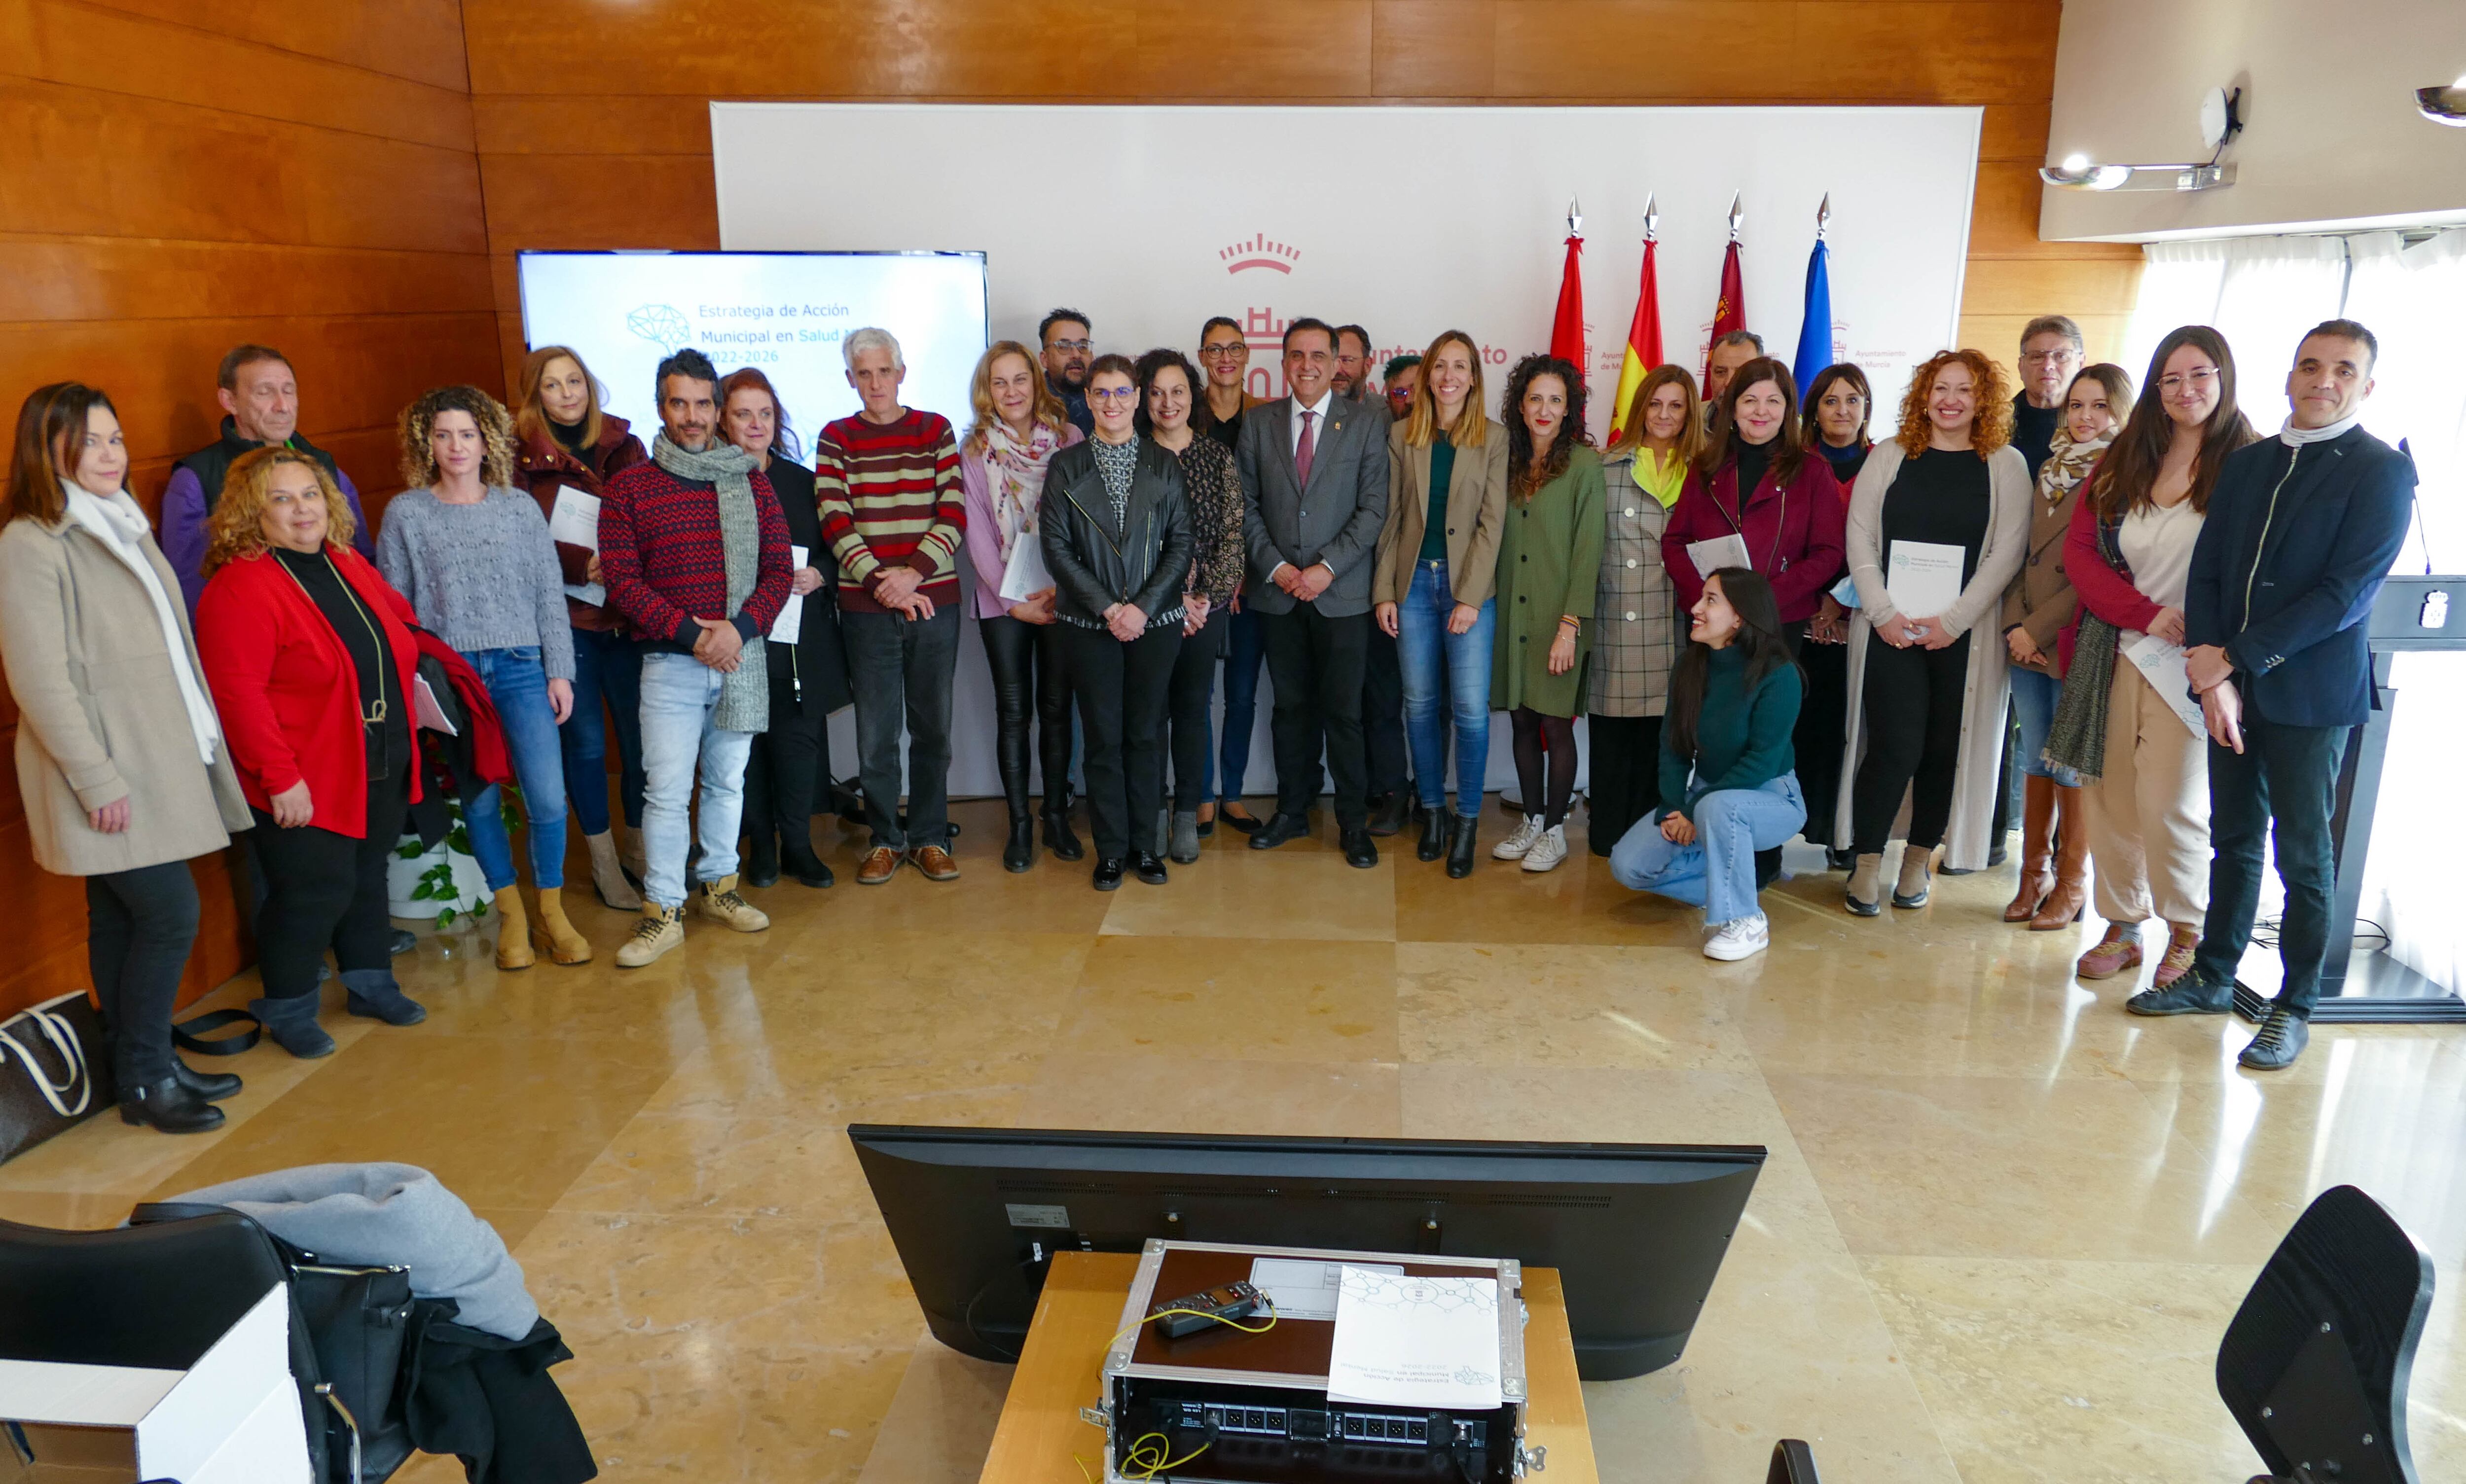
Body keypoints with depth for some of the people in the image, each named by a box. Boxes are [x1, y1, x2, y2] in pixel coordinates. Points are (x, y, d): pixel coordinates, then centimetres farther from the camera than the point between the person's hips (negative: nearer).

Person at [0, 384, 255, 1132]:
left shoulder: (122, 526, 15)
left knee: (123, 920, 14)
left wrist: (201, 741, 16)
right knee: (171, 914, -7)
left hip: (159, 761, 8)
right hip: (110, 773, -8)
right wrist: (100, 782, -19)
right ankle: (144, 1080, 6)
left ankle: (147, 1063, 21)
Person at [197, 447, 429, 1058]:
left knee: (368, 876, 18)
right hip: (305, 785, -7)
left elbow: (400, 630, 23)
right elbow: (238, 693, -22)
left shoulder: (350, 567, 9)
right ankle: (287, 1008, 19)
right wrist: (281, 777, -23)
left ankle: (369, 981, 36)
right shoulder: (238, 589, -17)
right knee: (315, 891, -1)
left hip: (381, 769, 8)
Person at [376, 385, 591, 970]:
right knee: (479, 800, 5)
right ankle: (511, 914, 22)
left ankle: (551, 913, 12)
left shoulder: (519, 507, 7)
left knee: (547, 796, -8)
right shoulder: (405, 514, 4)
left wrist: (559, 671, 2)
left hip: (520, 668, 0)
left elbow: (549, 594, 7)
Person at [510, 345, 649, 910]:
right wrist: (585, 564, -19)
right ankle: (603, 862, 17)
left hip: (627, 612, 2)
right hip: (564, 617, -2)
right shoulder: (521, 459, 0)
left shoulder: (624, 447, 8)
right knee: (585, 741, 3)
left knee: (641, 734, 3)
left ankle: (640, 849, 22)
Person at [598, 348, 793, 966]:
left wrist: (740, 627, -13)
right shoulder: (629, 488, 1)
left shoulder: (751, 482, 8)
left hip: (741, 657, 3)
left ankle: (718, 886, 29)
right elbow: (623, 581, -4)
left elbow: (779, 568, 4)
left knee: (728, 780, 13)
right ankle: (662, 911, 5)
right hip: (669, 661, -3)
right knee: (667, 791, -5)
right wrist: (690, 633, -15)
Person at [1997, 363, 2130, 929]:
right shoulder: (2053, 469, 13)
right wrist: (2016, 624, 0)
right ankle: (2034, 874, 20)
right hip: (2028, 642, 6)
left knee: (2072, 765, 1)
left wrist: (2039, 628, -14)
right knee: (2036, 759, 11)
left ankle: (2072, 883, 14)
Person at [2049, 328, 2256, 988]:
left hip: (2187, 663, -4)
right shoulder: (2124, 462, 11)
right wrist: (2147, 614, -8)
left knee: (2168, 803, -3)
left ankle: (2188, 933, 18)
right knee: (2108, 797, 6)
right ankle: (2122, 927, 20)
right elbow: (2079, 551, 4)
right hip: (2113, 654, 4)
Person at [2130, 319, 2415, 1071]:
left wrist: (2236, 660, -17)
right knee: (2235, 838, 14)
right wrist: (2214, 674, -10)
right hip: (2231, 683, 5)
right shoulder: (2246, 463, 10)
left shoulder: (2382, 471, -6)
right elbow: (2206, 572, 3)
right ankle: (2213, 976, 26)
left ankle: (2295, 1006, 14)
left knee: (2303, 854, 3)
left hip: (2311, 696, -5)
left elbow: (2347, 593, -15)